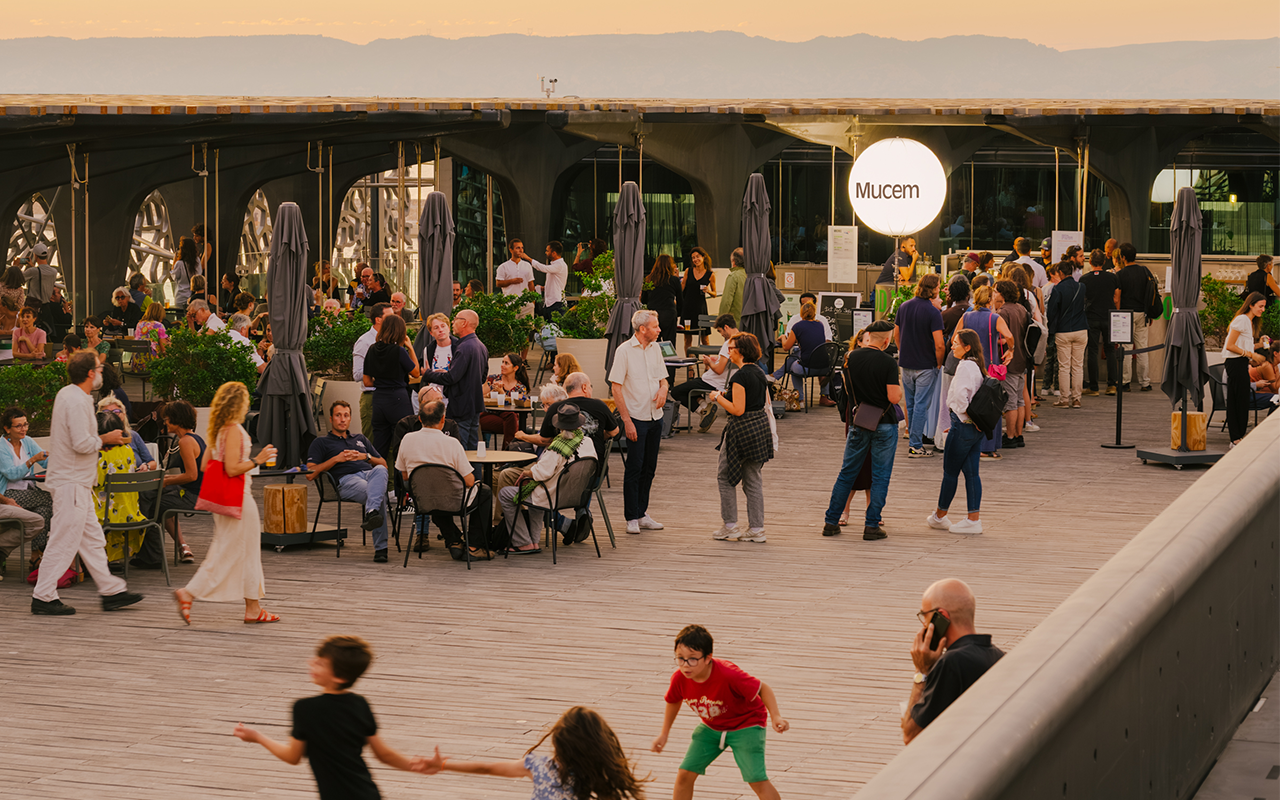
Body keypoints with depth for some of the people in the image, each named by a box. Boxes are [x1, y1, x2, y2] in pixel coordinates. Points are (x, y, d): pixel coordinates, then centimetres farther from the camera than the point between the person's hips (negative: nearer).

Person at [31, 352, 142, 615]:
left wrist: (99, 440, 13)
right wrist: (105, 439, -8)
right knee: (63, 541, -5)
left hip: (76, 482, 11)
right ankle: (43, 597, 0)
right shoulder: (77, 401, -19)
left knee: (92, 539, 13)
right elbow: (82, 444, -24)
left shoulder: (66, 394, 12)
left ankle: (112, 591, 18)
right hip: (72, 482, -11)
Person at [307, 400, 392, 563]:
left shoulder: (360, 439, 37)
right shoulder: (321, 442, 23)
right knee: (379, 495, -39)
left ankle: (372, 513, -61)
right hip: (347, 479, -3)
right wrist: (336, 459, 0)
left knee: (380, 471, -40)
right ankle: (380, 548, -50)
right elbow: (310, 474, 8)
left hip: (369, 473, 3)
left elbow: (383, 464, 30)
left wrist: (366, 456, 9)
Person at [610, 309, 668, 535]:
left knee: (649, 468, 10)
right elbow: (615, 387, -11)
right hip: (635, 418, -6)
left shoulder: (655, 349, 9)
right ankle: (632, 518, 3)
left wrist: (663, 389, -7)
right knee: (634, 469, -3)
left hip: (655, 417, 6)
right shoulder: (624, 351, -10)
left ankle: (642, 514, 19)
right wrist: (627, 421, -16)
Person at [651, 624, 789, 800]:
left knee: (757, 780, -17)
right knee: (684, 775, -2)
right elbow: (673, 701, 4)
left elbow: (763, 689, -23)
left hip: (745, 724, -5)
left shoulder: (728, 675, -36)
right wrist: (664, 734, 10)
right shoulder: (679, 679, -21)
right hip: (711, 726, 5)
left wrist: (776, 717, -36)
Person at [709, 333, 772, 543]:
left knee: (725, 476, 6)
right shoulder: (759, 372, 9)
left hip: (742, 430, -8)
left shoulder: (740, 376, -18)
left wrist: (718, 398, -7)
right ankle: (757, 528, 12)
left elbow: (738, 409, -22)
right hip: (761, 425, 8)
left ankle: (730, 526, 7)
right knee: (753, 479, 12)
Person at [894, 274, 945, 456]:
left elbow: (896, 335, 11)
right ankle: (915, 446, -1)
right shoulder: (933, 312, -16)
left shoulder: (904, 307, 3)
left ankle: (913, 439, 26)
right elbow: (939, 345, -19)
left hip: (906, 364, 6)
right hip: (926, 366, -6)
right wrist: (939, 364, -4)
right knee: (921, 405, -1)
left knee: (911, 404, 17)